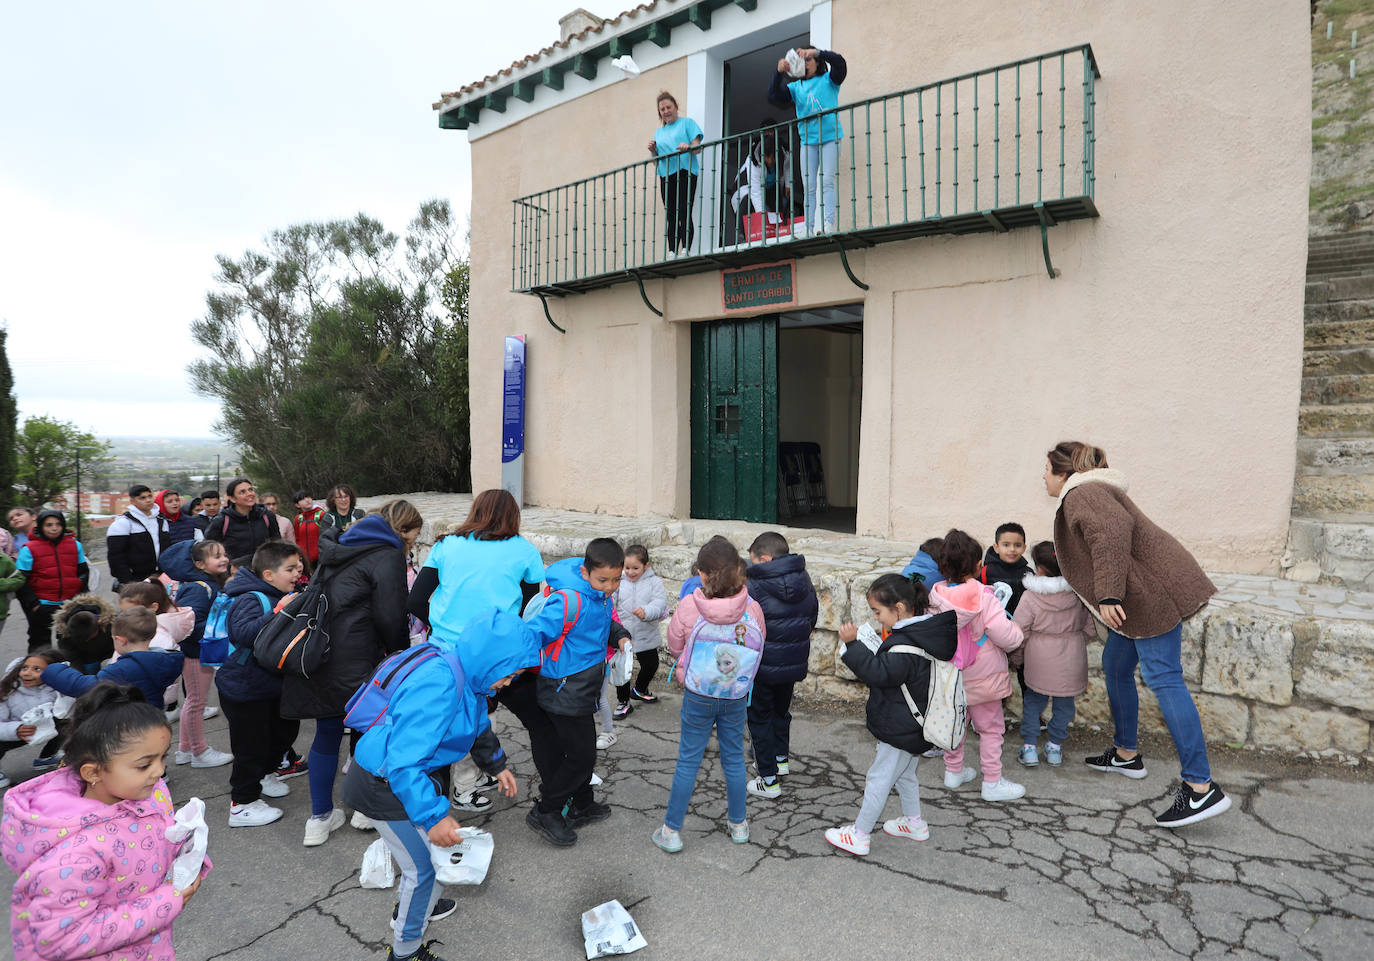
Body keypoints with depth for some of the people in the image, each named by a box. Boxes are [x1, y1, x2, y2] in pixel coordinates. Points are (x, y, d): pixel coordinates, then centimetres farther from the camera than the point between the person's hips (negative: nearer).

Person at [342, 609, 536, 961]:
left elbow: (477, 721, 15)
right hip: (383, 785, -8)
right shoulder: (438, 683, -36)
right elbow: (403, 762, -36)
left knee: (430, 846, 24)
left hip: (407, 773, 9)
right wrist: (433, 816, -33)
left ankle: (411, 905, 50)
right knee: (424, 866, 5)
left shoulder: (466, 671, -5)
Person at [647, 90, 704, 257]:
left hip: (685, 171, -5)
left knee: (684, 213, -16)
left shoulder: (687, 122, 13)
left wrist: (688, 147, -21)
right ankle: (672, 254, -4)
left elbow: (697, 146, 1)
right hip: (666, 175, 5)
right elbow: (656, 160, 25)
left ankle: (685, 250, -20)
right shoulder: (659, 132, 26)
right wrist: (652, 151, 3)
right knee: (671, 216, -1)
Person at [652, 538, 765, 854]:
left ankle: (672, 831, 22)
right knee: (734, 759, 18)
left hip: (698, 694, -2)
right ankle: (738, 825, 35)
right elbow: (759, 646, 2)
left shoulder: (689, 607, -21)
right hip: (736, 695, 2)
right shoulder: (751, 607, -15)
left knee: (688, 760, 11)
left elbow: (674, 646, -5)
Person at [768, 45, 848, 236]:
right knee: (809, 187, -2)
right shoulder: (796, 87, 17)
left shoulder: (828, 79, 10)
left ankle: (829, 224, -22)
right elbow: (773, 97, 5)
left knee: (827, 182, -14)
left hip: (830, 137, -3)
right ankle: (808, 227, -5)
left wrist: (816, 52, -20)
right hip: (808, 140, 3)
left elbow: (839, 63, -9)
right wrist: (779, 73, -10)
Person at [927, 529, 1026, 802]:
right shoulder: (983, 598, -24)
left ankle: (953, 771, 35)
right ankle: (992, 782, 20)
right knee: (990, 727, 11)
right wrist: (1016, 629, -4)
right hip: (982, 676, -5)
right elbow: (1006, 637, -25)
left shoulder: (937, 597, -11)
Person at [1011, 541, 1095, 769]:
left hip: (1040, 662, -2)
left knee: (1033, 701, 14)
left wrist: (1017, 656, 7)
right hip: (1071, 661, 2)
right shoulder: (1077, 593, -5)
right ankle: (1055, 746, 24)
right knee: (1064, 703, 16)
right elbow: (1090, 629, 5)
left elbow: (1020, 632, -9)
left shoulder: (1030, 597, -14)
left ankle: (1030, 746, 14)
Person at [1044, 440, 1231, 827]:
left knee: (1162, 678, -12)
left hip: (1154, 592, -11)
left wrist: (1108, 595, -34)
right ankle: (1126, 754, 30)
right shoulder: (1089, 492, 21)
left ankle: (1202, 788, -10)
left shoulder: (1081, 494, -13)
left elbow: (1114, 529, -31)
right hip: (1141, 594, 11)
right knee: (1116, 667, 17)